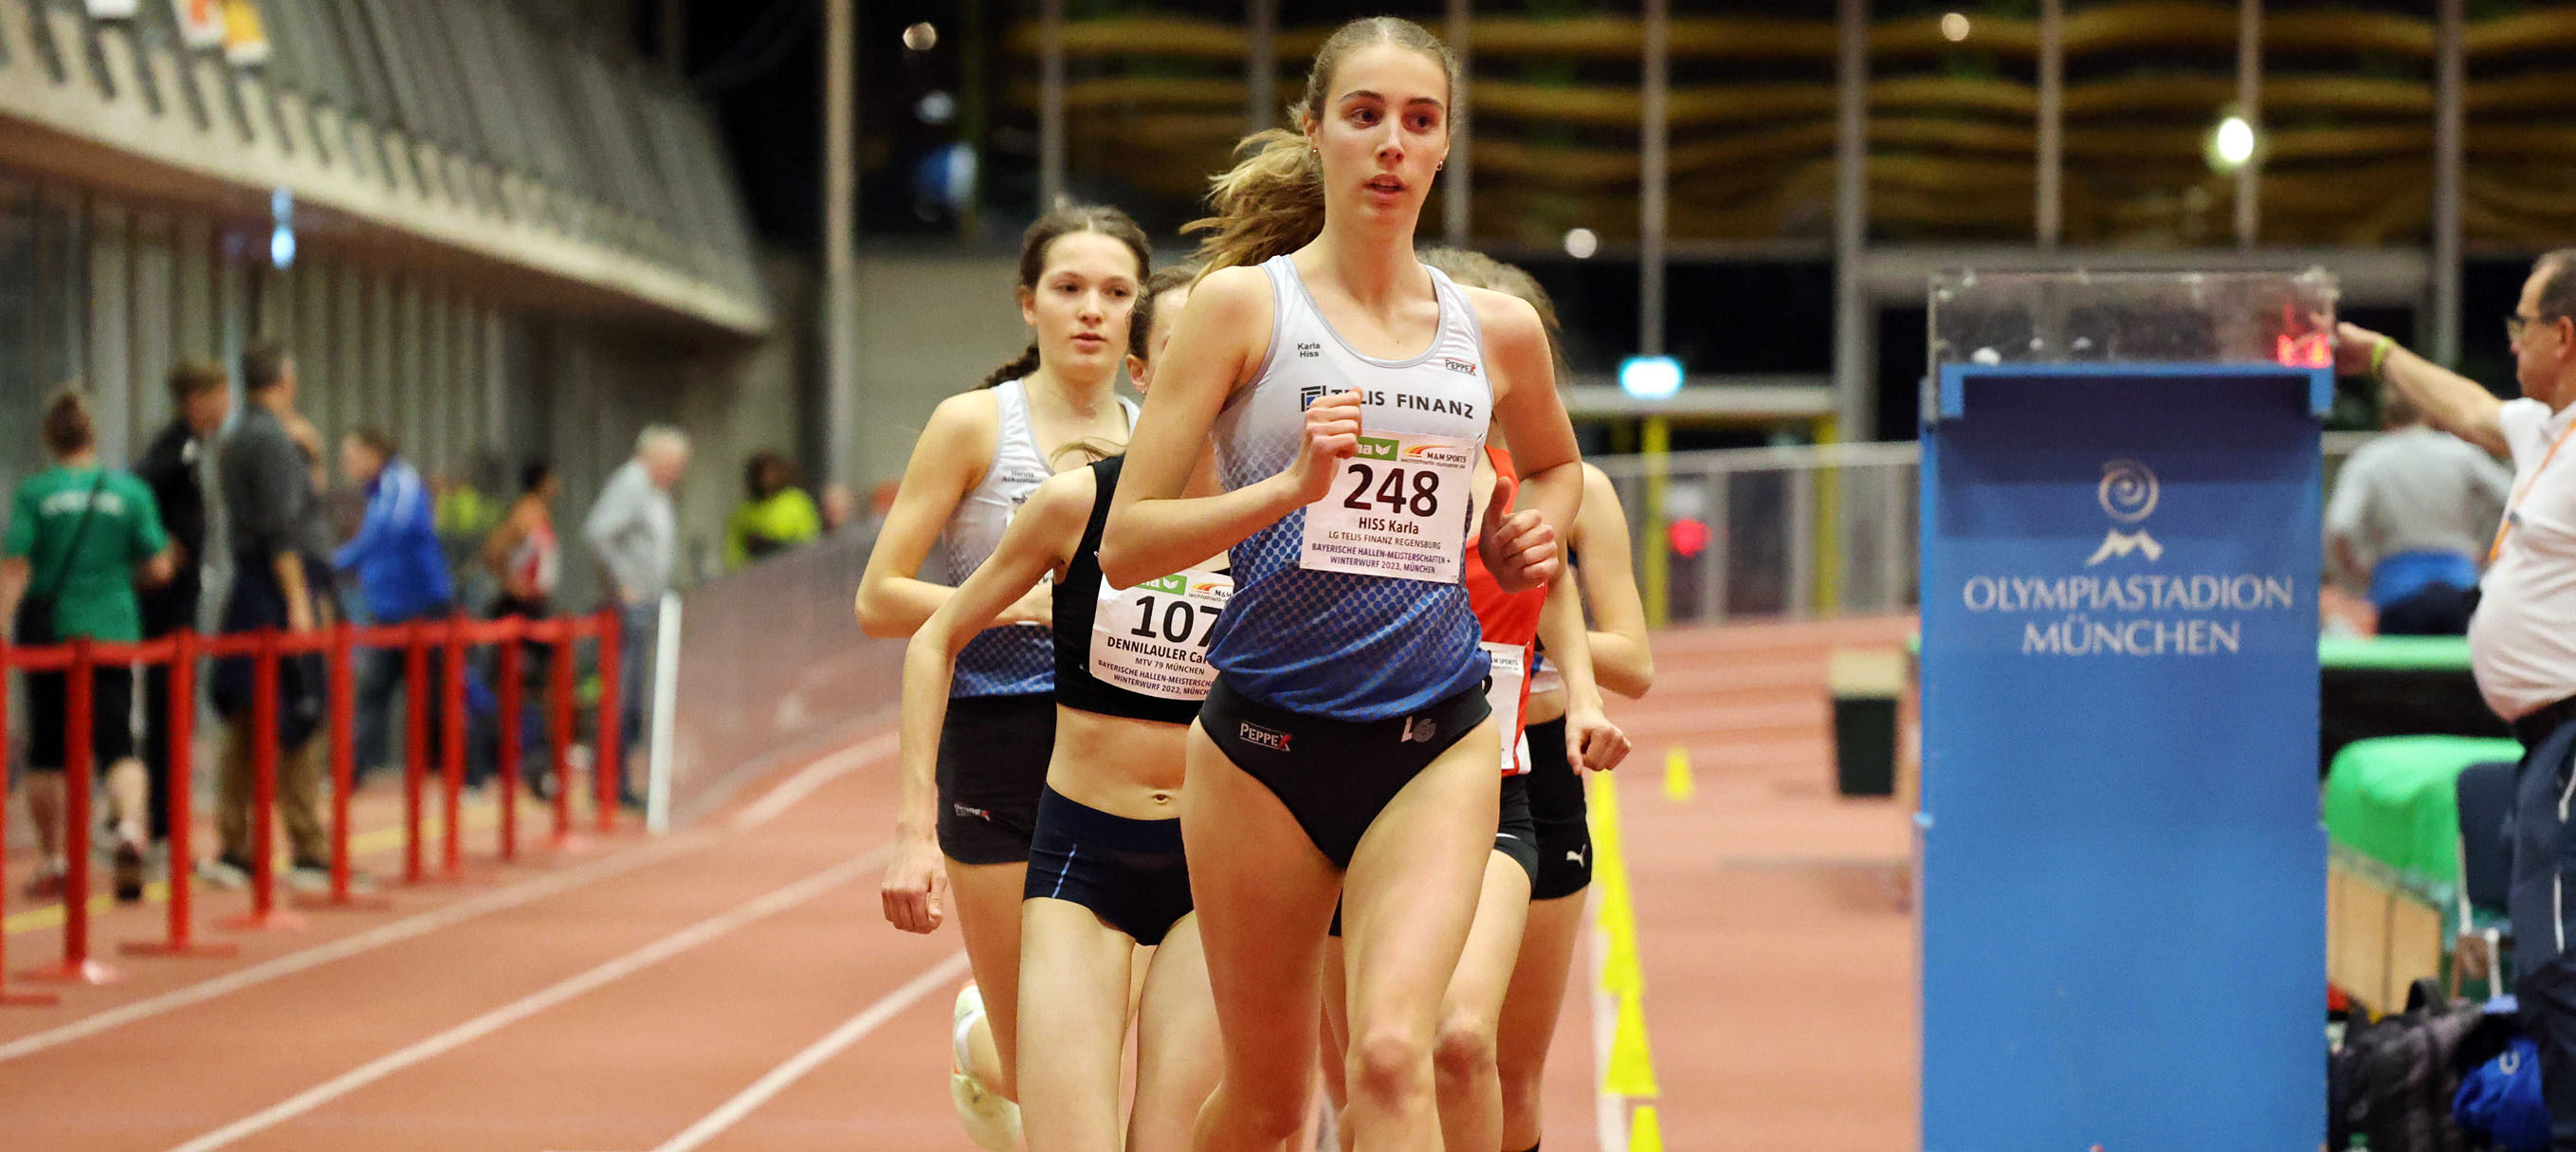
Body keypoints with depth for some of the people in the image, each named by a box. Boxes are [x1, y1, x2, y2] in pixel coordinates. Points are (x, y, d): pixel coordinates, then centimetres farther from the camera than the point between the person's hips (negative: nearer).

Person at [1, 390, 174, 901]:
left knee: (47, 750, 11)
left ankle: (51, 863, 16)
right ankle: (131, 828, -29)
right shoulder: (129, 491, 1)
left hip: (48, 630, -1)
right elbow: (159, 568, 2)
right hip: (112, 629, 1)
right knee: (117, 743, -1)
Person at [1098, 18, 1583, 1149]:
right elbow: (1123, 543, -7)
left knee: (1391, 1055, -20)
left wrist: (1533, 529, 8)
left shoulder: (1497, 330, 7)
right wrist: (1289, 486, -21)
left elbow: (1555, 465, 30)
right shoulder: (1243, 304, -2)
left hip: (1434, 743, 1)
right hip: (1265, 741, -1)